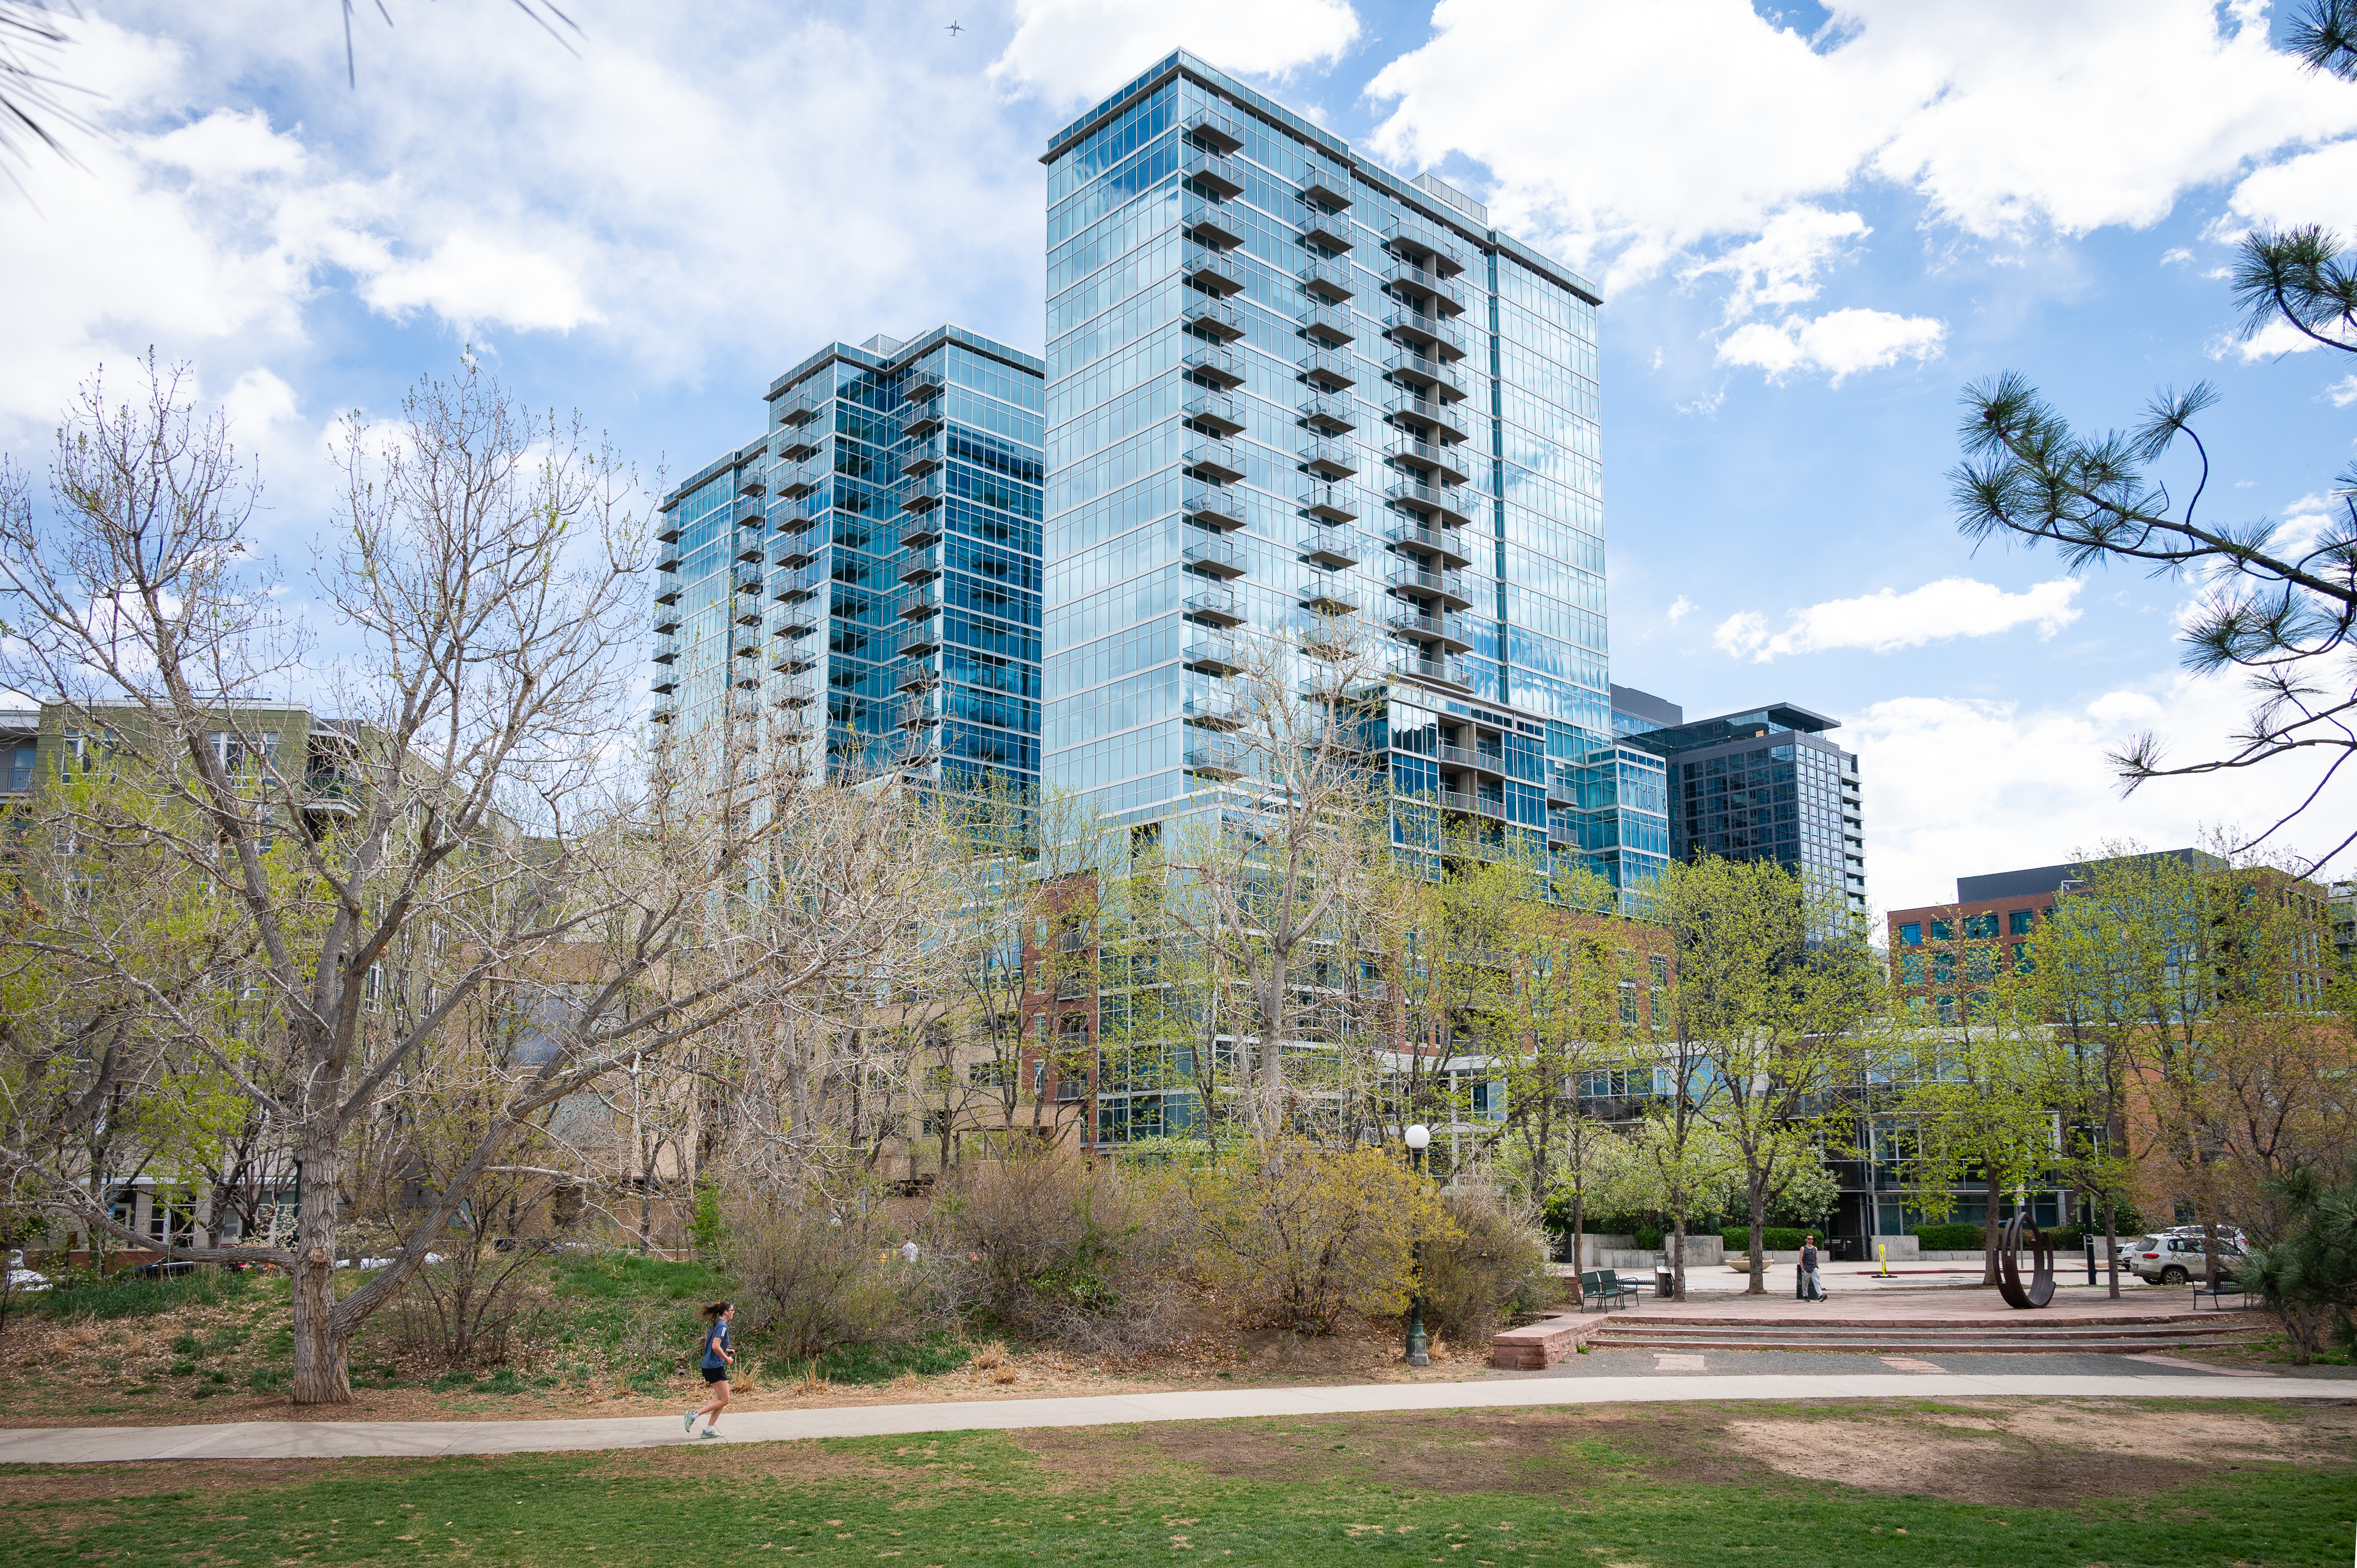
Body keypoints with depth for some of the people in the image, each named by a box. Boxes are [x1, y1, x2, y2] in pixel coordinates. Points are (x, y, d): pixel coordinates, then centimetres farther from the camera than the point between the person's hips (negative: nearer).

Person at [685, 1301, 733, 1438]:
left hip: (708, 1365, 10)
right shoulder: (723, 1326, -14)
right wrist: (727, 1358, -11)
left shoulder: (716, 1325, 15)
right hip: (715, 1366, -10)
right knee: (724, 1400, -6)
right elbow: (716, 1347, -24)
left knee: (722, 1399, 11)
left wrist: (725, 1351, 18)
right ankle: (694, 1415, -8)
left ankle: (709, 1430, 10)